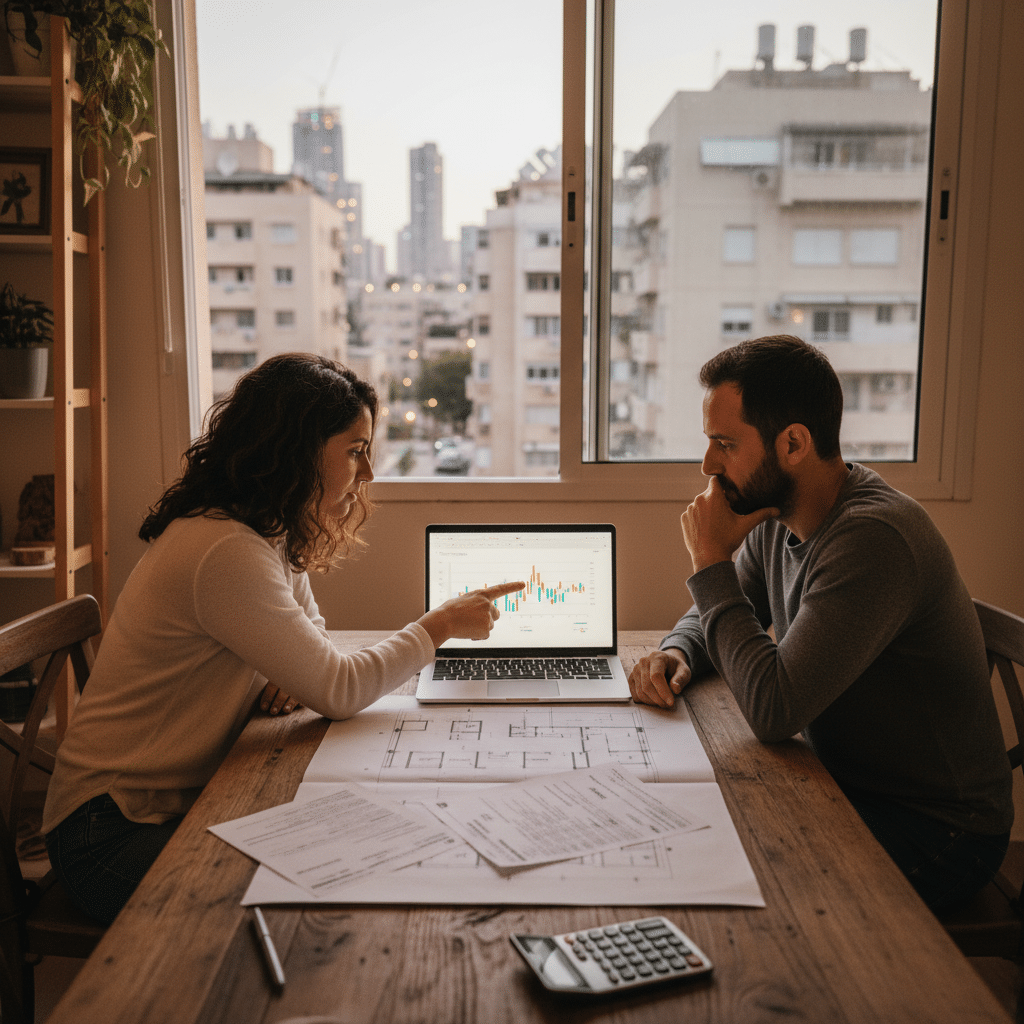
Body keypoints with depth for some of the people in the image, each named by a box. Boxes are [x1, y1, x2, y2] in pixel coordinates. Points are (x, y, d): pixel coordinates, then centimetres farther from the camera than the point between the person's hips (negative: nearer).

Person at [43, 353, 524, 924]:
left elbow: (316, 648, 16)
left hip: (187, 800, 8)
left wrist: (298, 672, -8)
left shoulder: (269, 535, 5)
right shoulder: (226, 553, -27)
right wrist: (441, 626, -11)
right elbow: (338, 693, -23)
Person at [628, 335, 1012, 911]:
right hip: (845, 785, 8)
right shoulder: (776, 516, 0)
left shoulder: (873, 538, -29)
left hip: (938, 829, -8)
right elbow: (714, 620, 15)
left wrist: (712, 561, -24)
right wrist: (677, 653, -10)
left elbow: (773, 711, -33)